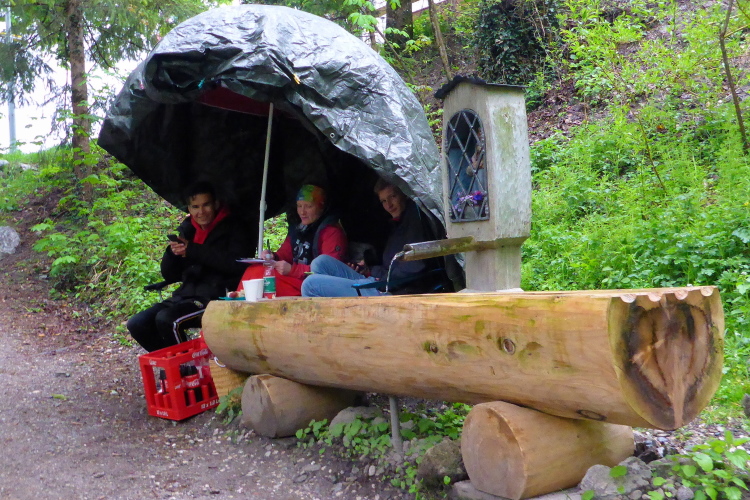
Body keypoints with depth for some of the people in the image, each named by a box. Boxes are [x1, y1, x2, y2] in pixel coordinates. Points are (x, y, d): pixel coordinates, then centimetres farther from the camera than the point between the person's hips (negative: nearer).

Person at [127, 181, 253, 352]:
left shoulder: (232, 228, -2)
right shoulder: (186, 230, 15)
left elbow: (236, 264, -22)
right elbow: (169, 275, 17)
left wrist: (193, 251, -16)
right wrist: (172, 253, -6)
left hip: (217, 297, -7)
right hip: (186, 295, 7)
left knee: (165, 319, -28)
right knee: (136, 324, -7)